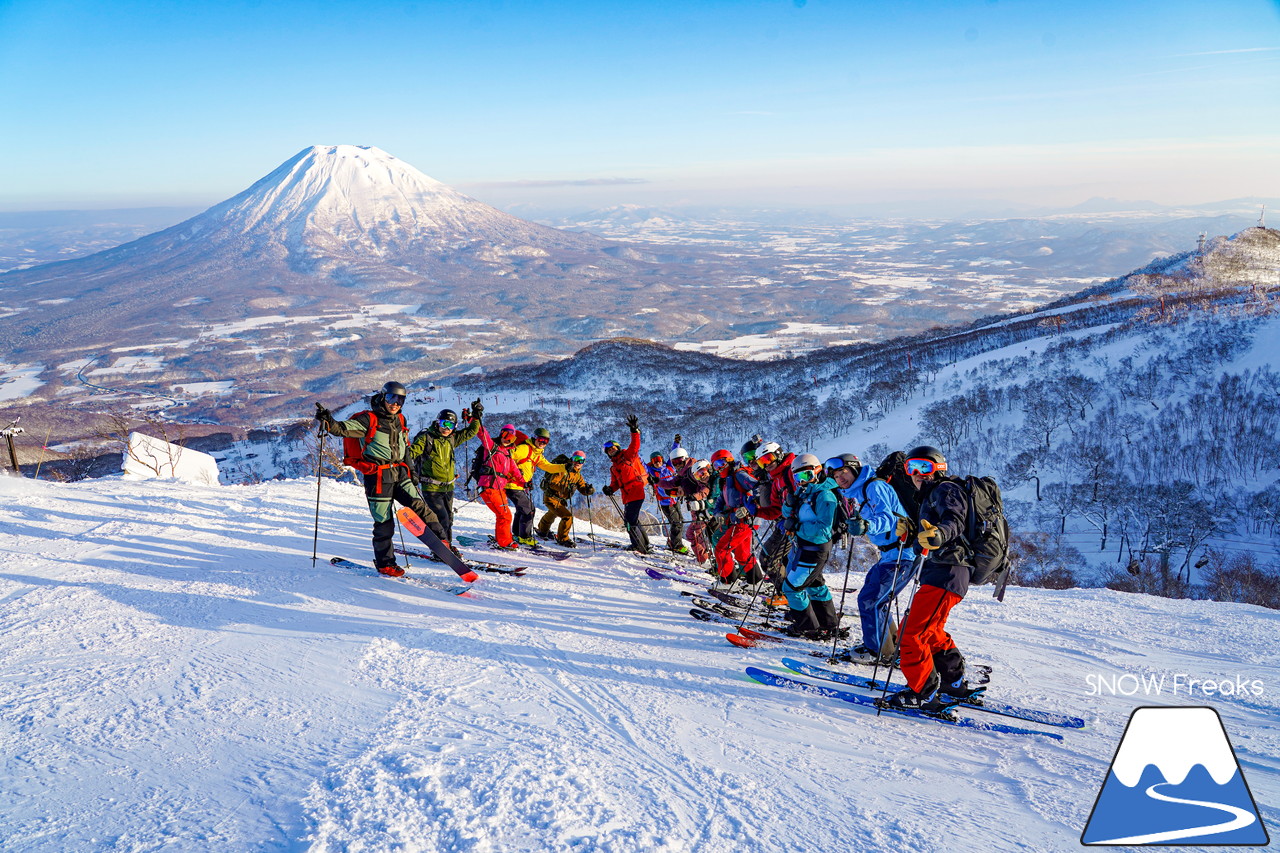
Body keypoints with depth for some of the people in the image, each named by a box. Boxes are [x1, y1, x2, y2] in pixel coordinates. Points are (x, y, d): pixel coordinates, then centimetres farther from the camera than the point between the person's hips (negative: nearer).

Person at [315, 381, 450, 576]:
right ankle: (385, 563, 11)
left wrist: (410, 470, 26)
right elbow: (344, 429, -18)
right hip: (378, 477, -6)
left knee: (419, 506, -3)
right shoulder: (369, 419, -6)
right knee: (384, 522, -1)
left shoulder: (400, 420, 14)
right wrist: (329, 422, -38)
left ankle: (443, 540, 4)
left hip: (399, 473, 6)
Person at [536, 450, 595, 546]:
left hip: (561, 499, 10)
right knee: (567, 516, -23)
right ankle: (563, 538, -4)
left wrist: (589, 489, -26)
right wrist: (565, 488, -40)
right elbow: (553, 483, -27)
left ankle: (542, 530, 64)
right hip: (551, 497, -10)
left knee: (552, 514, 35)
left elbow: (583, 488, -3)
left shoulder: (578, 475, 5)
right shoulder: (563, 468, -19)